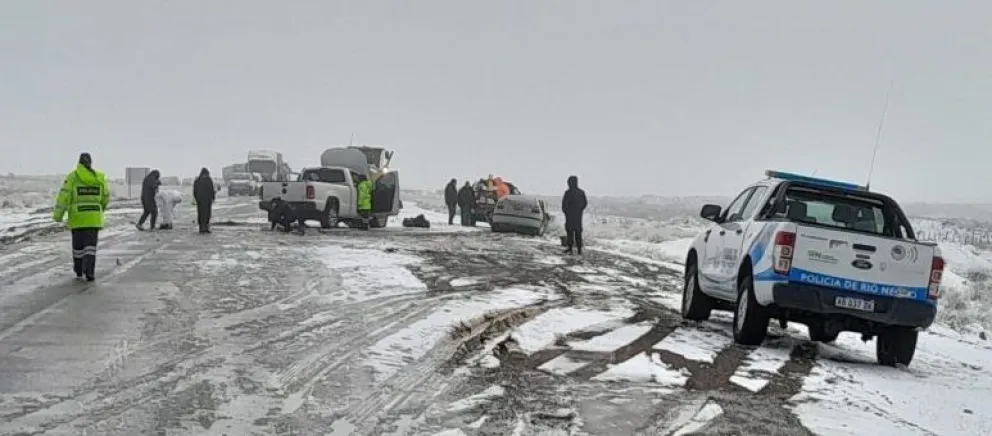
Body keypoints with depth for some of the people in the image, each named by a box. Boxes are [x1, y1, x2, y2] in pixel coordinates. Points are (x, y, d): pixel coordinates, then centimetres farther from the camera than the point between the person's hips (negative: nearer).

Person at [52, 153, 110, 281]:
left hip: (77, 217, -1)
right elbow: (106, 197, 10)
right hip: (94, 218, 1)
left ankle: (79, 270, 29)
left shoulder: (72, 177, -6)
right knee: (90, 245, 2)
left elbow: (64, 197, -11)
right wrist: (100, 209, 29)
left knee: (78, 244, 15)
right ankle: (89, 271, -16)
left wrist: (58, 215, -6)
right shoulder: (99, 177, 2)